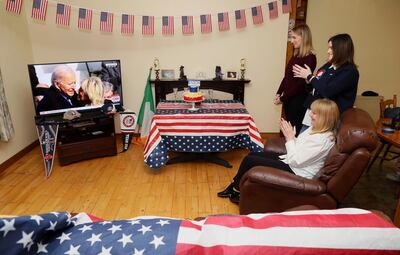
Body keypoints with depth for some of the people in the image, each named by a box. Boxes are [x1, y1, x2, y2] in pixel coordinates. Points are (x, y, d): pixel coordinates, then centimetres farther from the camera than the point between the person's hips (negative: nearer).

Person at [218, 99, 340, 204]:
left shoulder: (322, 139, -24)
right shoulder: (315, 129, 6)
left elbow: (295, 160, -25)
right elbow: (297, 149, 10)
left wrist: (289, 138, -16)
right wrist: (290, 135, -6)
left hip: (296, 172, -10)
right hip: (289, 161, 10)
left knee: (249, 160, -11)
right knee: (252, 154, 7)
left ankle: (236, 191, 14)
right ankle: (233, 186, 18)